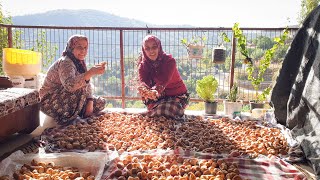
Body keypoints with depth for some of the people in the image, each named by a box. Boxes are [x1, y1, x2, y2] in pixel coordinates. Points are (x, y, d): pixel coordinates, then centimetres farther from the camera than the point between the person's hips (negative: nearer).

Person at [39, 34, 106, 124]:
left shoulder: (80, 63, 3)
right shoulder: (65, 62, -24)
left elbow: (88, 85, 5)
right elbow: (69, 85, -45)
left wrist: (90, 103, -11)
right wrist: (91, 72, -56)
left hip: (66, 99, 8)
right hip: (50, 102, -8)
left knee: (101, 103, 3)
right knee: (81, 86, -32)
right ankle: (66, 117, -17)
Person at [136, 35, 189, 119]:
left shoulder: (169, 60, -20)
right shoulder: (143, 65, -7)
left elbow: (163, 81, -35)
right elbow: (142, 81, -24)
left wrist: (154, 92, -57)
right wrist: (145, 91, -50)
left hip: (178, 96, -4)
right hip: (161, 96, 5)